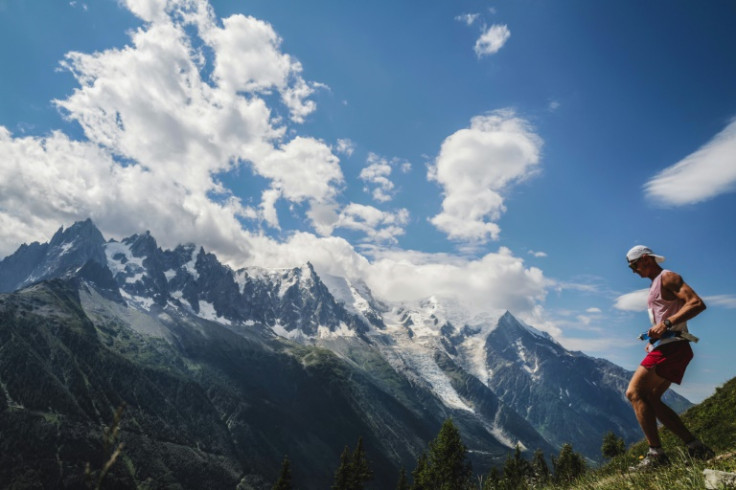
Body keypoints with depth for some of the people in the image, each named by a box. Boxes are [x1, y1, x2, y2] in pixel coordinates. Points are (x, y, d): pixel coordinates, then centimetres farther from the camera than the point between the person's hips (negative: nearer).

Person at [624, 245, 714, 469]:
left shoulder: (667, 277, -6)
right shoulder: (656, 285, 23)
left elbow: (697, 304, -18)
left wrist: (666, 324, -27)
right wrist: (653, 340, 13)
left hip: (671, 347, -11)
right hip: (666, 348, 11)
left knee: (634, 393, -16)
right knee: (651, 400, 11)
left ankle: (656, 453, -16)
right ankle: (695, 447, 12)